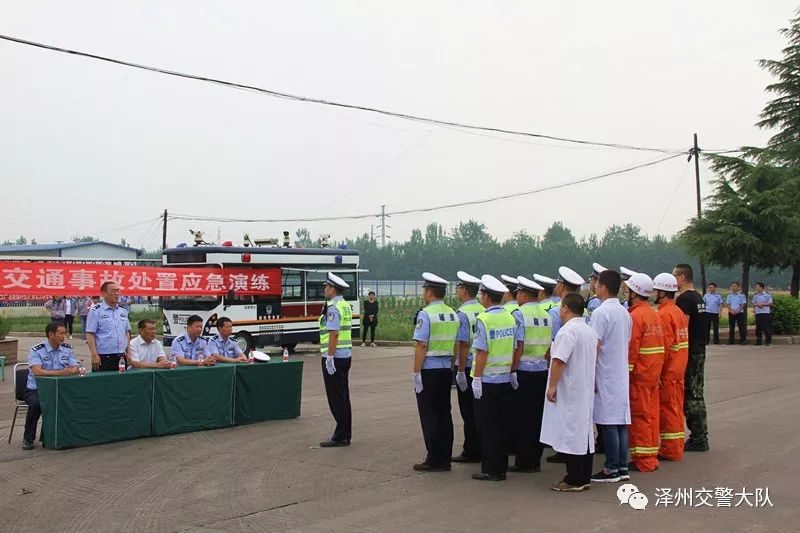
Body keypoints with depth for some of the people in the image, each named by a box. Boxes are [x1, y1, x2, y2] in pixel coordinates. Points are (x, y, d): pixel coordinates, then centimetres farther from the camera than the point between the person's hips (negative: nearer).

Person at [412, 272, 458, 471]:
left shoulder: (426, 314, -14)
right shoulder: (453, 314, 9)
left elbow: (421, 346, -17)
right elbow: (455, 345, 12)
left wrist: (416, 373, -14)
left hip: (429, 370, -7)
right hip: (447, 369, 7)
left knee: (429, 416, 0)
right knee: (444, 414, 12)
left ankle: (434, 460, 4)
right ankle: (445, 459, 17)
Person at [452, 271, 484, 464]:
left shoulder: (462, 314, -16)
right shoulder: (483, 311, 6)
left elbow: (463, 344, -20)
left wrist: (460, 371, -17)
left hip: (467, 366, -7)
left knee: (468, 412, 1)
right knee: (480, 409, 14)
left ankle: (471, 452, 7)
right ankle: (481, 449, 22)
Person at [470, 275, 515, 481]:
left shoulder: (484, 320, -15)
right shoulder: (511, 318, 6)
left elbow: (482, 352, -18)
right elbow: (514, 349, 10)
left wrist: (476, 378, -14)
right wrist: (510, 371, 17)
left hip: (487, 380, -7)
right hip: (505, 379, 7)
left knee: (487, 426, 2)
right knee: (502, 424, 12)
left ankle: (490, 470, 6)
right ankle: (501, 467, 19)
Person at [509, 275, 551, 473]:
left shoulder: (520, 314, -11)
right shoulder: (546, 315, 9)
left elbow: (518, 346, -17)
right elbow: (551, 346, 10)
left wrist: (512, 369, -12)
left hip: (523, 372, -6)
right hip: (542, 371, 6)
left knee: (521, 418, 2)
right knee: (537, 417, 12)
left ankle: (524, 462, 5)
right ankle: (535, 460, 18)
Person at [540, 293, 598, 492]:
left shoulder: (567, 331, -17)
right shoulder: (590, 330, 13)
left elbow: (559, 361, -22)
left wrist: (552, 386, -16)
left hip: (569, 393, -9)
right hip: (586, 390, 9)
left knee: (571, 433, -4)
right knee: (585, 433, 11)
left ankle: (574, 480, 1)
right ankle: (584, 478, 18)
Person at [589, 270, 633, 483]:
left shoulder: (601, 312, -14)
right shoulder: (625, 313, 11)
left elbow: (595, 346, -17)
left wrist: (590, 376, -12)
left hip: (605, 376, -8)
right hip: (622, 375, 8)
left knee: (608, 423, -2)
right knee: (621, 421, 11)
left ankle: (611, 469, 3)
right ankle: (622, 467, 15)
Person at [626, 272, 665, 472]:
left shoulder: (635, 316, -16)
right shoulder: (654, 314, 11)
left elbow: (631, 349, -19)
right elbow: (659, 345, 14)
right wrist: (657, 370, 17)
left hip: (639, 373, -8)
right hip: (654, 371, 8)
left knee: (639, 416, -2)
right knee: (651, 414, 13)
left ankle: (643, 461, 3)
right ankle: (651, 457, 20)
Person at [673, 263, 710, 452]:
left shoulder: (684, 299, -16)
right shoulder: (698, 297, 14)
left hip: (688, 352, -10)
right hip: (700, 350, 10)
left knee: (690, 396, -3)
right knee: (697, 394, 14)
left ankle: (698, 439, 1)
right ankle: (701, 437, 20)